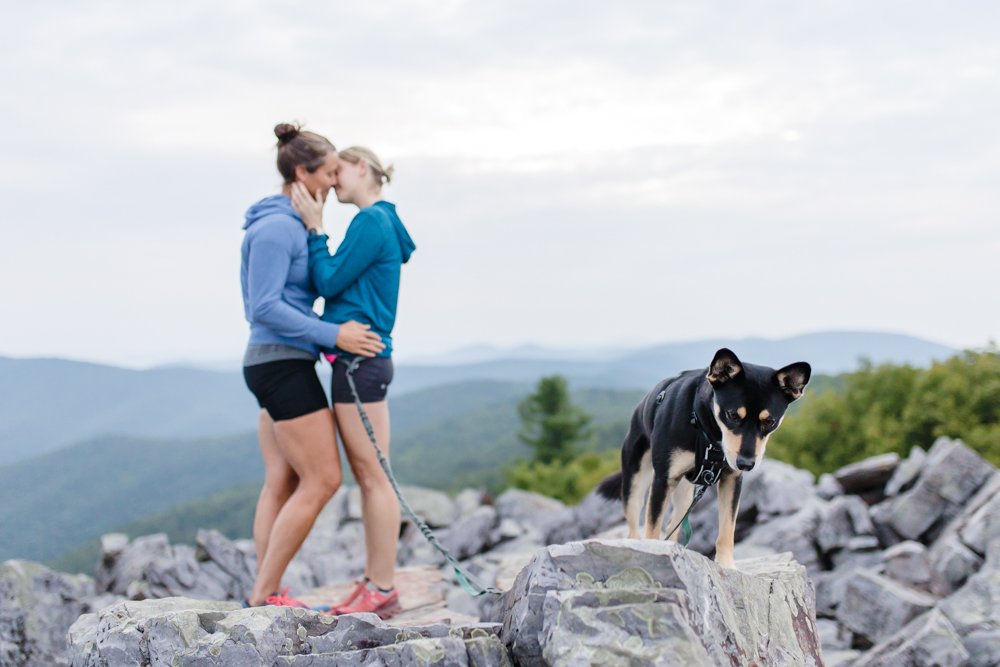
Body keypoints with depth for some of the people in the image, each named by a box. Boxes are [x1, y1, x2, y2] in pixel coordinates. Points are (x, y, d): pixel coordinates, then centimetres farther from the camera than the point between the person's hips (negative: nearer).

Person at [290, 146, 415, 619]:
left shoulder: (372, 222, -11)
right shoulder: (379, 222, 18)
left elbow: (329, 283, -12)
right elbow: (340, 287, 17)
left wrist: (315, 229, -6)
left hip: (360, 361, -10)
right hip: (359, 361, 10)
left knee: (373, 476, -6)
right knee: (367, 477, 11)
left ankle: (383, 590, -2)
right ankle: (374, 582, 16)